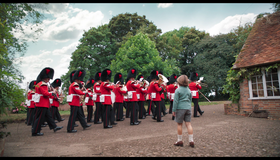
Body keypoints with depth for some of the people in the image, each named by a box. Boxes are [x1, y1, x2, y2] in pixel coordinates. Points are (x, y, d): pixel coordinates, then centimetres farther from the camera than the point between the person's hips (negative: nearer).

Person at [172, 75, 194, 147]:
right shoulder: (188, 90, 9)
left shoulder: (178, 90, -9)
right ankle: (191, 141, 9)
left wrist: (173, 110, -5)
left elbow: (175, 101, -10)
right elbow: (190, 100, 16)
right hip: (188, 108, 5)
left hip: (180, 108, -5)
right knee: (188, 124, 7)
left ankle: (180, 141, 14)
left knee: (179, 124, 5)